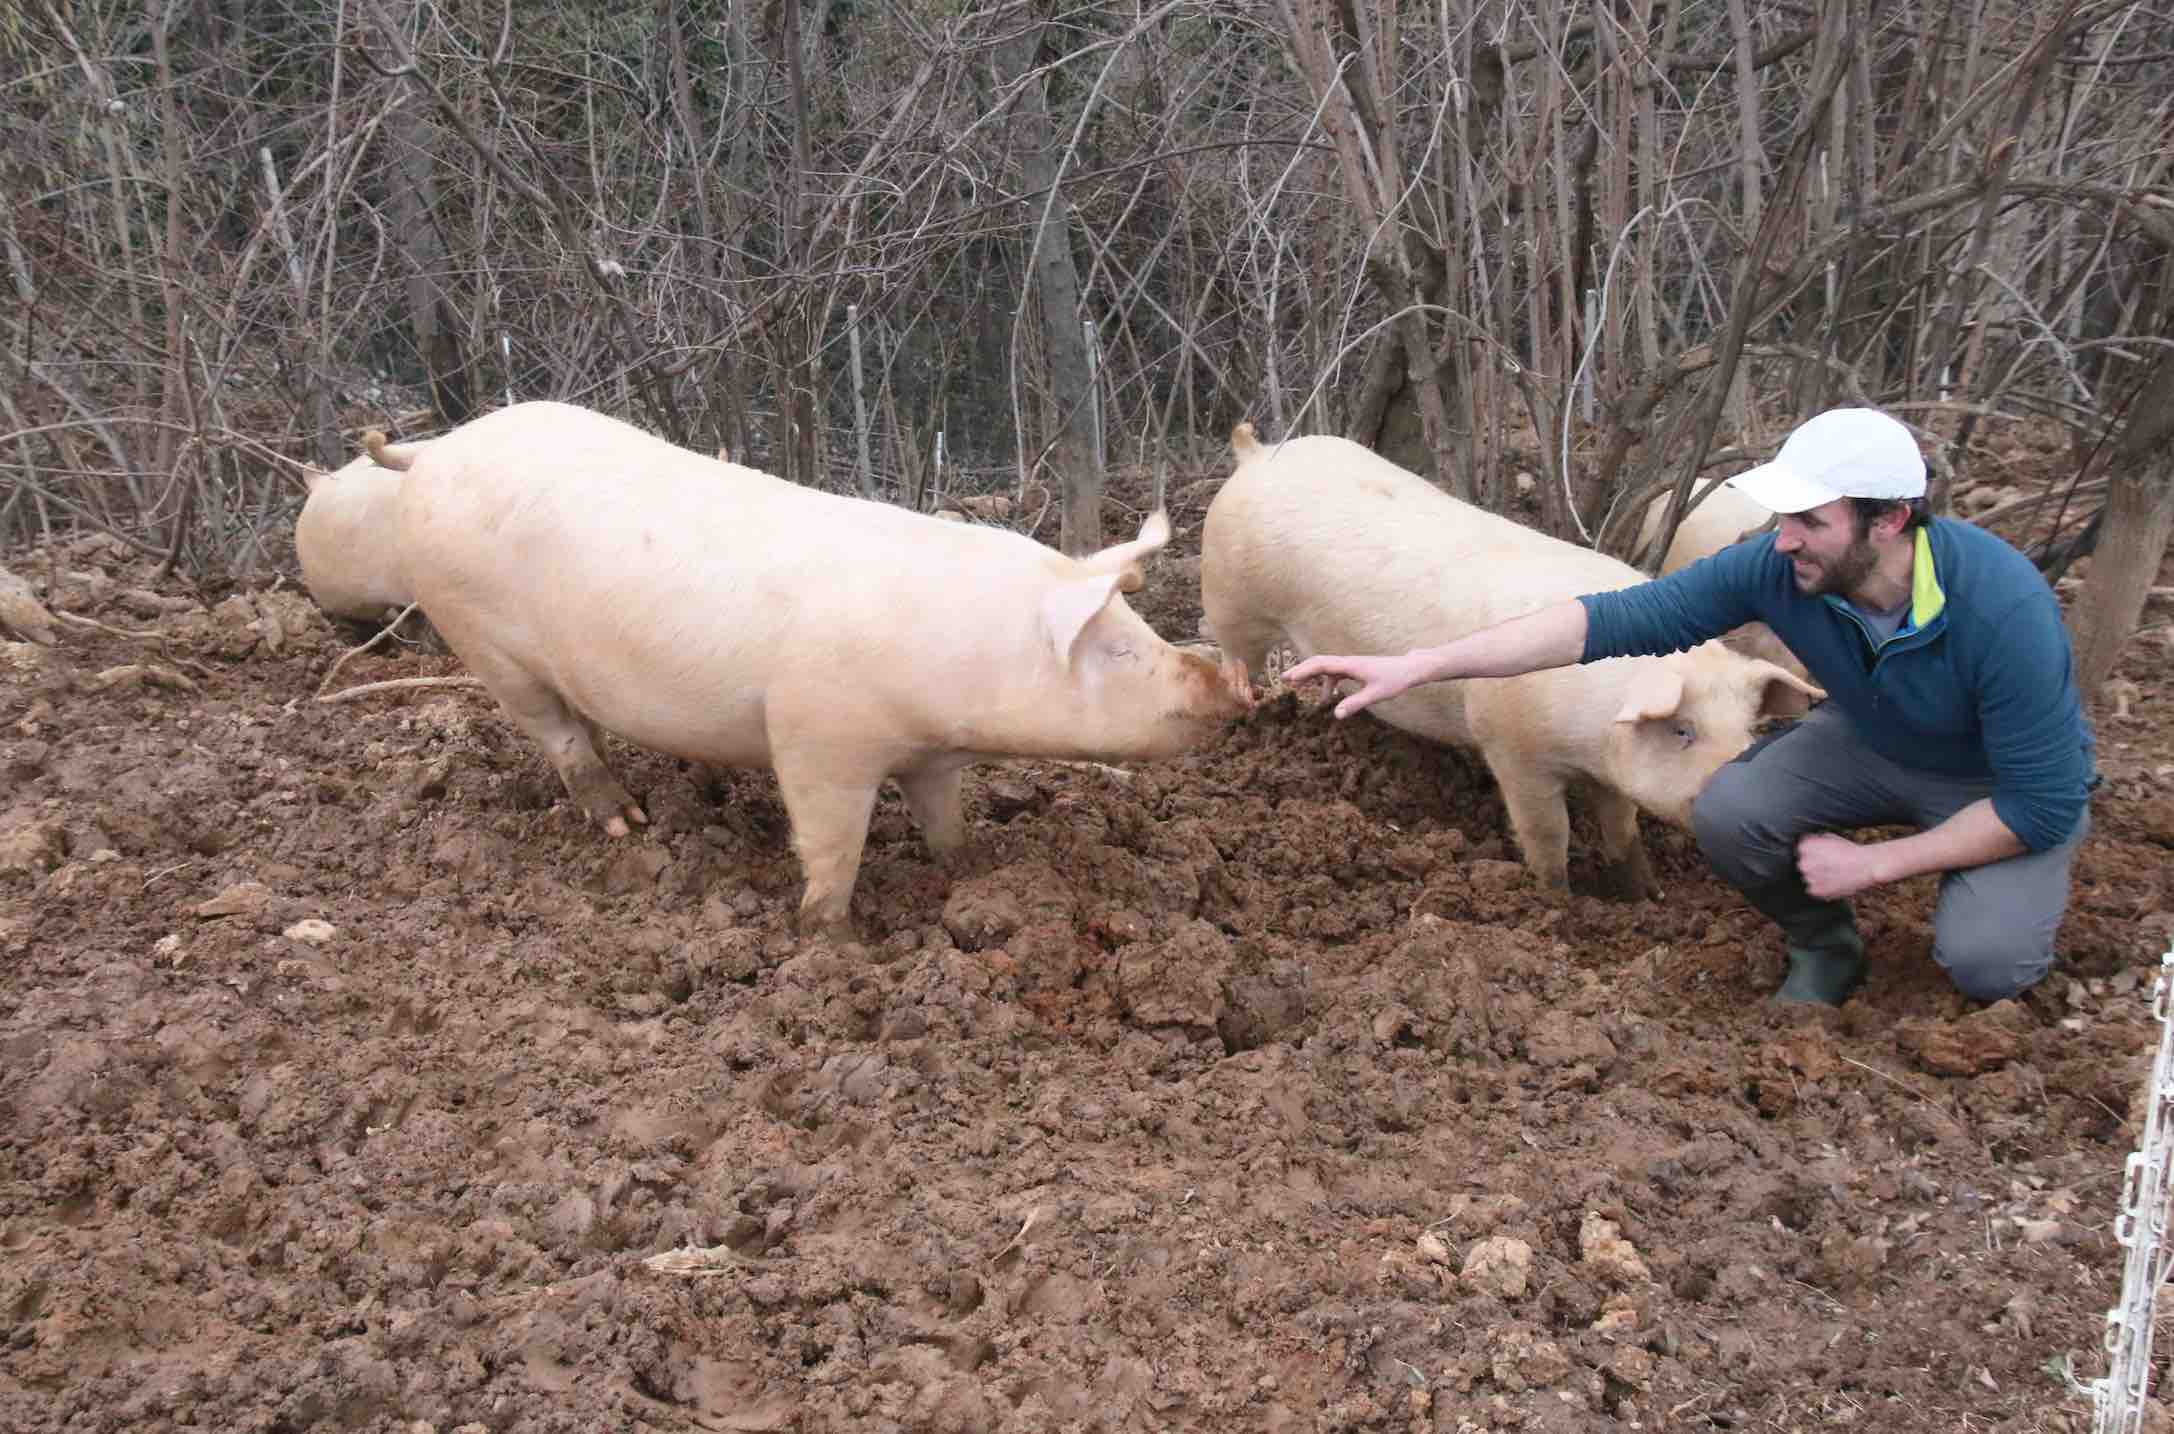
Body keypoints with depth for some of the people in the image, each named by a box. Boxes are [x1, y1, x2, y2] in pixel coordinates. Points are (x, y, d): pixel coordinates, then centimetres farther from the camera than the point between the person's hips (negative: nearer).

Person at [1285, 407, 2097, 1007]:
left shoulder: (2003, 610, -37)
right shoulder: (1778, 568, -26)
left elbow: (2042, 804, -29)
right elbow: (1615, 619, -27)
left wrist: (1874, 864, -24)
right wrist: (1420, 666, -34)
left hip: (2007, 787, -3)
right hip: (1871, 744, 4)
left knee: (1980, 958, -29)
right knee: (1728, 813, -24)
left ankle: (2004, 918, 10)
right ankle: (1823, 951, 6)